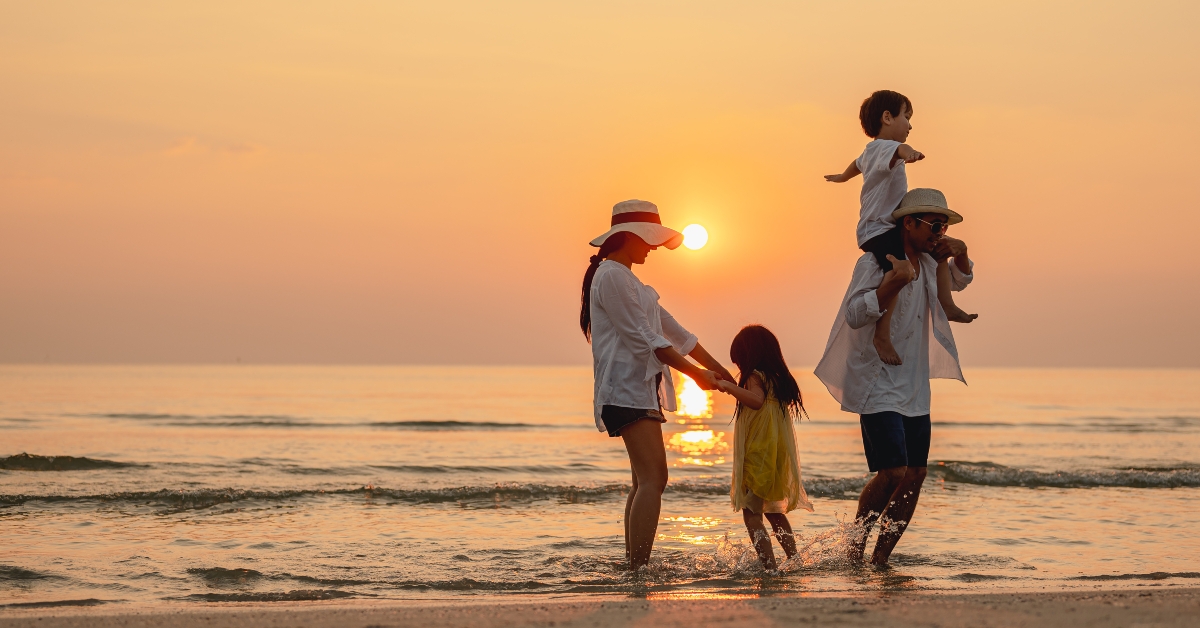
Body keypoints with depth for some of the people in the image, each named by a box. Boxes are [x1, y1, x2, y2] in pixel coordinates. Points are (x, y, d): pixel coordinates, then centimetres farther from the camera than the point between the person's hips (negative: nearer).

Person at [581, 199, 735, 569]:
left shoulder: (627, 278, 22)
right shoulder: (611, 276, -10)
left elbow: (672, 330, 22)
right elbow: (643, 337, -15)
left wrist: (719, 370, 19)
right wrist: (694, 372, -12)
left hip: (642, 389, 11)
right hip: (626, 389, -11)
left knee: (645, 482, 10)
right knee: (653, 479, -18)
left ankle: (633, 567, 13)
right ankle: (639, 571, -24)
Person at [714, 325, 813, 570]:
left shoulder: (754, 377, -11)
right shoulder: (778, 378, 12)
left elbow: (757, 400, -30)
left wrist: (729, 387, -24)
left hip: (758, 456, -9)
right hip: (778, 456, 9)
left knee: (752, 514, -10)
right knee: (774, 512, 25)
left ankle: (769, 566, -21)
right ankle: (794, 559, 28)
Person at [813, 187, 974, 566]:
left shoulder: (927, 264, 11)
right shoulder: (874, 262, -11)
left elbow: (960, 281, 30)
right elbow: (855, 315, -21)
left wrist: (960, 255, 8)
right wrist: (894, 282, -32)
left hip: (915, 388, 8)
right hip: (878, 386, -8)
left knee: (915, 475, 1)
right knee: (892, 472, -17)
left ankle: (881, 557, 10)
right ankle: (854, 548, 3)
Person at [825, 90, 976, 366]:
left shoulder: (870, 151, 18)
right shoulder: (883, 147, -16)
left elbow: (858, 163, 42)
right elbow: (897, 150, -43)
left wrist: (842, 177, 64)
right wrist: (908, 152, -66)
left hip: (894, 226, 11)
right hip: (876, 231, -11)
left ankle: (947, 305, 32)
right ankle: (881, 336, -36)